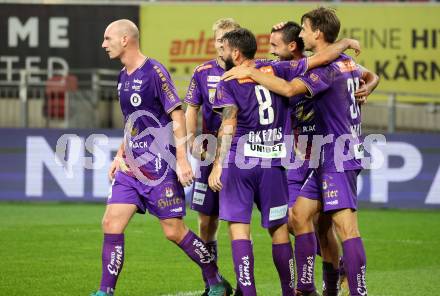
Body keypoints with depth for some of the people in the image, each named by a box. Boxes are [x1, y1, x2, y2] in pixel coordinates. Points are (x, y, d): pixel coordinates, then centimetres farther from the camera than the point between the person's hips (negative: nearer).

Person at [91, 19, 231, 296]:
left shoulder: (154, 71, -13)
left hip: (160, 166, -8)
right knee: (111, 223, -3)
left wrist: (182, 159, -19)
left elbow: (177, 115, -14)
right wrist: (121, 155, 20)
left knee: (174, 230, -4)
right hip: (131, 166, 8)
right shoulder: (124, 76, 13)